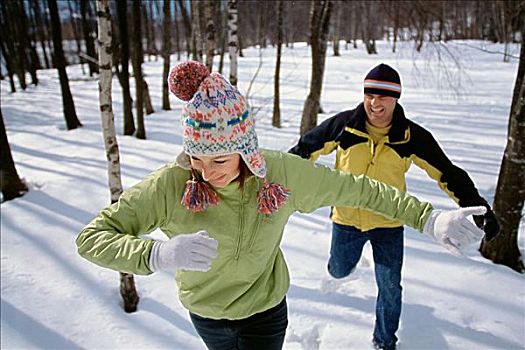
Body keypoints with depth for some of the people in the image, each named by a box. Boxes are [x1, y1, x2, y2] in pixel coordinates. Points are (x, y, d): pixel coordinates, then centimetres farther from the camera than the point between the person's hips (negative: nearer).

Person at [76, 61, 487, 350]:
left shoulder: (283, 173, -26)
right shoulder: (171, 185, -29)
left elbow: (358, 188, -15)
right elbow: (91, 237, -27)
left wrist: (429, 218, -17)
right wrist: (158, 255, -46)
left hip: (265, 309, -1)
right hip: (204, 312, 1)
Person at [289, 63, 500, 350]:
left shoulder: (413, 137, -14)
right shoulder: (342, 124, -14)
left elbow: (448, 174, -7)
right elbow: (306, 148, -1)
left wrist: (477, 207, -15)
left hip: (389, 223, 0)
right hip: (346, 219, 1)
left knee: (390, 288, 9)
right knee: (339, 271, 21)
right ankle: (345, 253, 60)